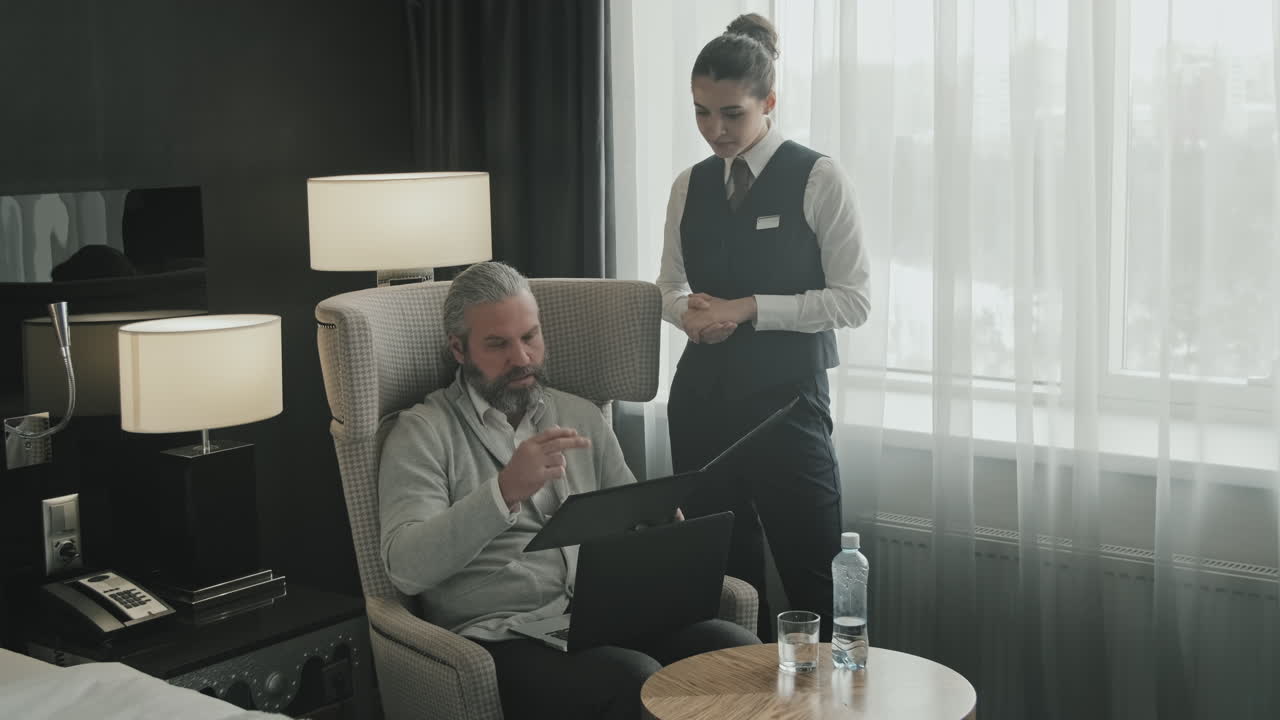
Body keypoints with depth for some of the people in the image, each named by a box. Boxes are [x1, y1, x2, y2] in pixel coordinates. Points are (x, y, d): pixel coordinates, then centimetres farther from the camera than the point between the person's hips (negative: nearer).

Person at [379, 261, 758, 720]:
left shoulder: (582, 417, 19)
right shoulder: (423, 433, 1)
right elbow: (405, 568, -14)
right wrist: (505, 490, -28)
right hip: (502, 638, -5)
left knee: (737, 649, -22)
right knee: (637, 680, -33)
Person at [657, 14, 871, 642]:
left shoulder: (816, 179, -6)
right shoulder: (690, 187, 9)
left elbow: (853, 299, -8)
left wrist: (750, 309, -16)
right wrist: (687, 310, -5)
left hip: (786, 395, -5)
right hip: (702, 394, 5)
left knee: (813, 576, -5)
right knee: (722, 569, 11)